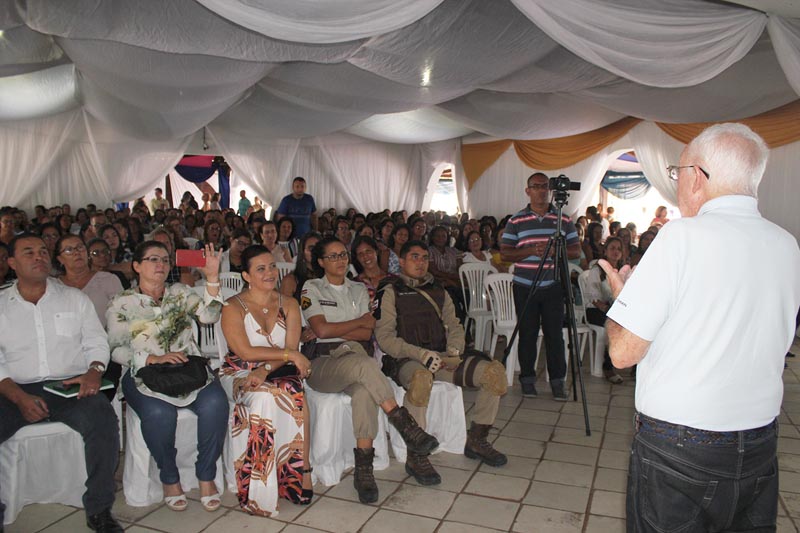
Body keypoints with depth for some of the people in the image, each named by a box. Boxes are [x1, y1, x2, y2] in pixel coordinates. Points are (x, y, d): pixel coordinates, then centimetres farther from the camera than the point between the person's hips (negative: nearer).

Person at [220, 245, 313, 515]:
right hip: (239, 374, -2)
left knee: (294, 393, -32)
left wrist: (266, 368, -21)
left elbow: (291, 349, -2)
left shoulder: (288, 305, 9)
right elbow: (245, 352, -13)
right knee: (267, 395, -34)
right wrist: (289, 354, -16)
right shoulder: (234, 307, -1)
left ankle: (300, 472, -24)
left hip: (277, 372, 2)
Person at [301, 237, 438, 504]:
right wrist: (361, 321, 2)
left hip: (355, 362, 3)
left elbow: (367, 334, 7)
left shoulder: (359, 289, 20)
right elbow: (321, 330, -6)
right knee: (364, 363, -37)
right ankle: (408, 428, -30)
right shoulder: (312, 289, 9)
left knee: (364, 391, -35)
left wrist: (334, 330, -4)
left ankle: (364, 470, -31)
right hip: (321, 363, -2)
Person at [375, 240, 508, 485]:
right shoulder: (390, 291, 3)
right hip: (405, 358, -5)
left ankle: (476, 440, 3)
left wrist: (454, 350, -4)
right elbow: (384, 336, -7)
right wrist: (421, 354, -19)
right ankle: (416, 457, -25)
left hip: (441, 357, 6)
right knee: (421, 377, -41)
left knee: (495, 371, -13)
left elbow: (454, 326, 19)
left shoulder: (438, 291, 21)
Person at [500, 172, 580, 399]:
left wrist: (555, 250, -12)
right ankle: (527, 378, 19)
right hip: (525, 286, 0)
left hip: (553, 286, 1)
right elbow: (504, 252, 0)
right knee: (527, 334, 6)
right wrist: (530, 251, -16)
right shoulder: (516, 220, 3)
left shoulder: (564, 219, 7)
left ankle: (557, 380, 14)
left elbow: (576, 251, 7)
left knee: (554, 334, 3)